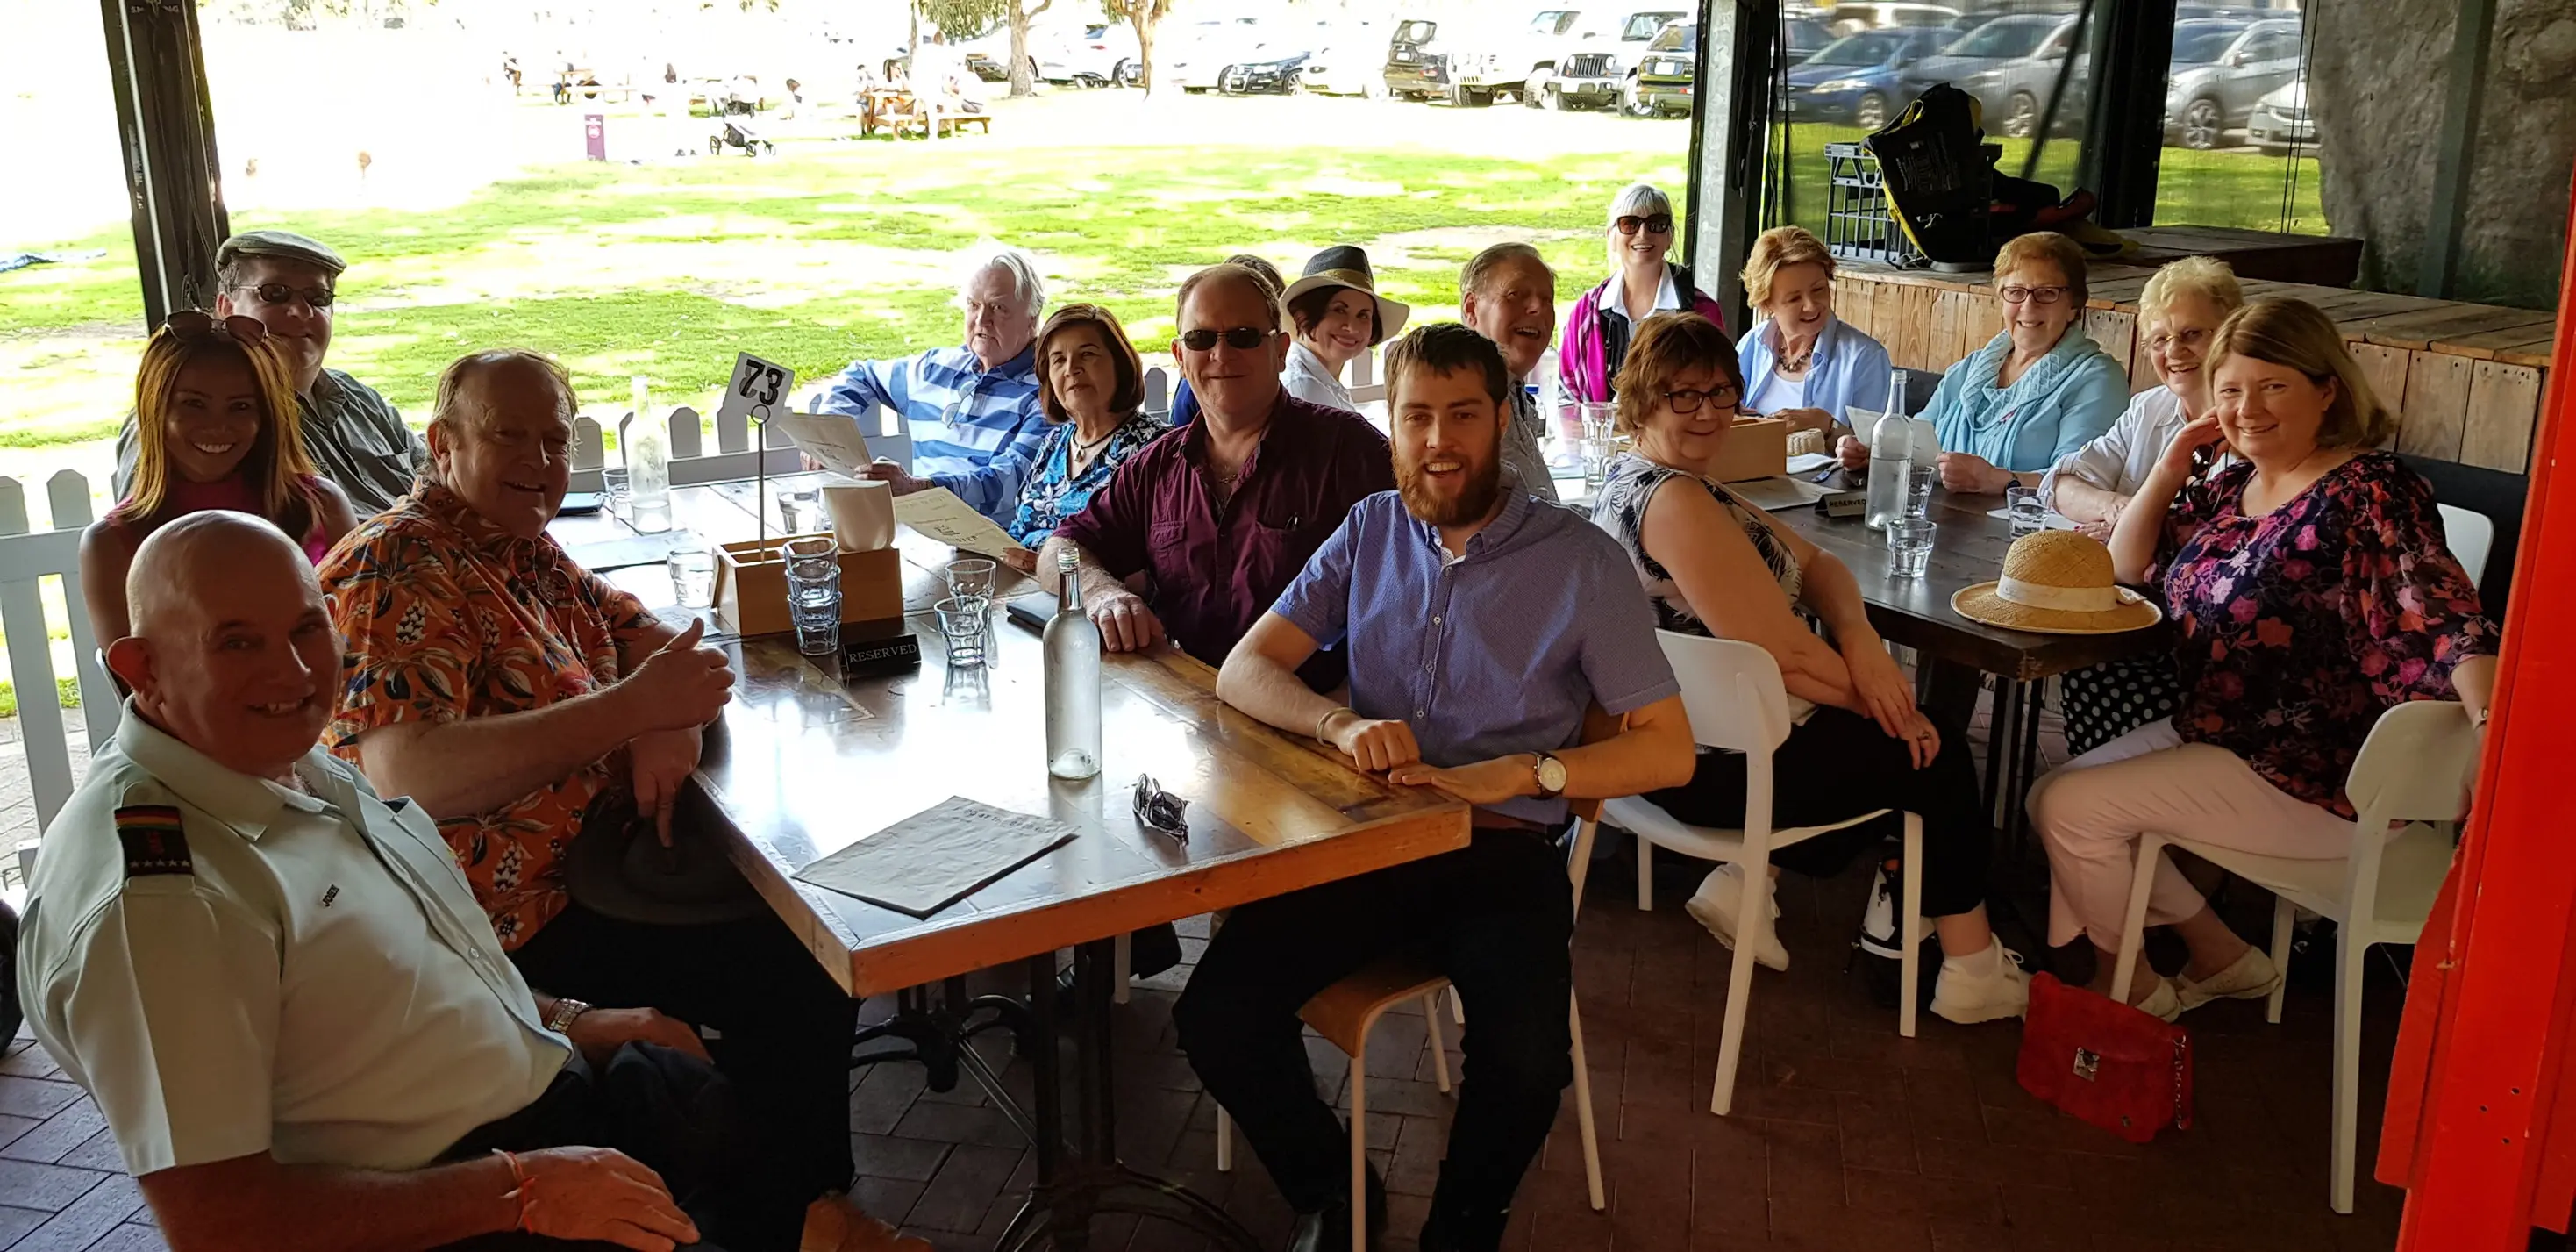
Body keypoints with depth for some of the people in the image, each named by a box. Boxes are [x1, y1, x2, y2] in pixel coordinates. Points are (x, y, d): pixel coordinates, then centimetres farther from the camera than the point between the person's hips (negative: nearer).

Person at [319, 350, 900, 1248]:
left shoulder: (525, 550, 12)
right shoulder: (397, 569, -18)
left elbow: (655, 637, 15)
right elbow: (404, 773, -32)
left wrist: (669, 722, -10)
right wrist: (631, 709, -34)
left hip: (602, 852, 10)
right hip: (524, 916, -10)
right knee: (807, 984, -16)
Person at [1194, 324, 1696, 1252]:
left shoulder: (1579, 560, -3)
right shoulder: (1370, 532, 8)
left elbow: (1668, 749, -4)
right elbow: (1244, 671, 3)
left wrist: (1516, 772, -19)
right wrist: (1342, 724, -18)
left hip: (1504, 851, -3)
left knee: (1527, 1059, -31)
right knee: (1215, 1016, -19)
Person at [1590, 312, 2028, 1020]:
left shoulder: (1644, 482, 9)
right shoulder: (1674, 501, -23)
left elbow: (1815, 564, 8)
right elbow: (1782, 650, -24)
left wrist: (1861, 640, -10)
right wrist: (1873, 692, -8)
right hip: (1713, 762, -10)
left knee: (1925, 729, 23)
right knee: (1937, 754, 7)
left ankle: (1747, 880, 18)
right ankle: (1973, 974, 19)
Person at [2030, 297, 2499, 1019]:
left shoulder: (2366, 493, -19)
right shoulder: (2229, 487, 6)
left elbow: (2446, 622, -29)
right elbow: (2128, 564, 14)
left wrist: (2491, 731, -45)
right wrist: (2173, 464, 1)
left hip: (2310, 779, -9)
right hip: (2211, 733, 9)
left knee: (2072, 808, -15)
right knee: (2051, 795, 9)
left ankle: (2129, 985, 11)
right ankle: (2220, 955, 17)